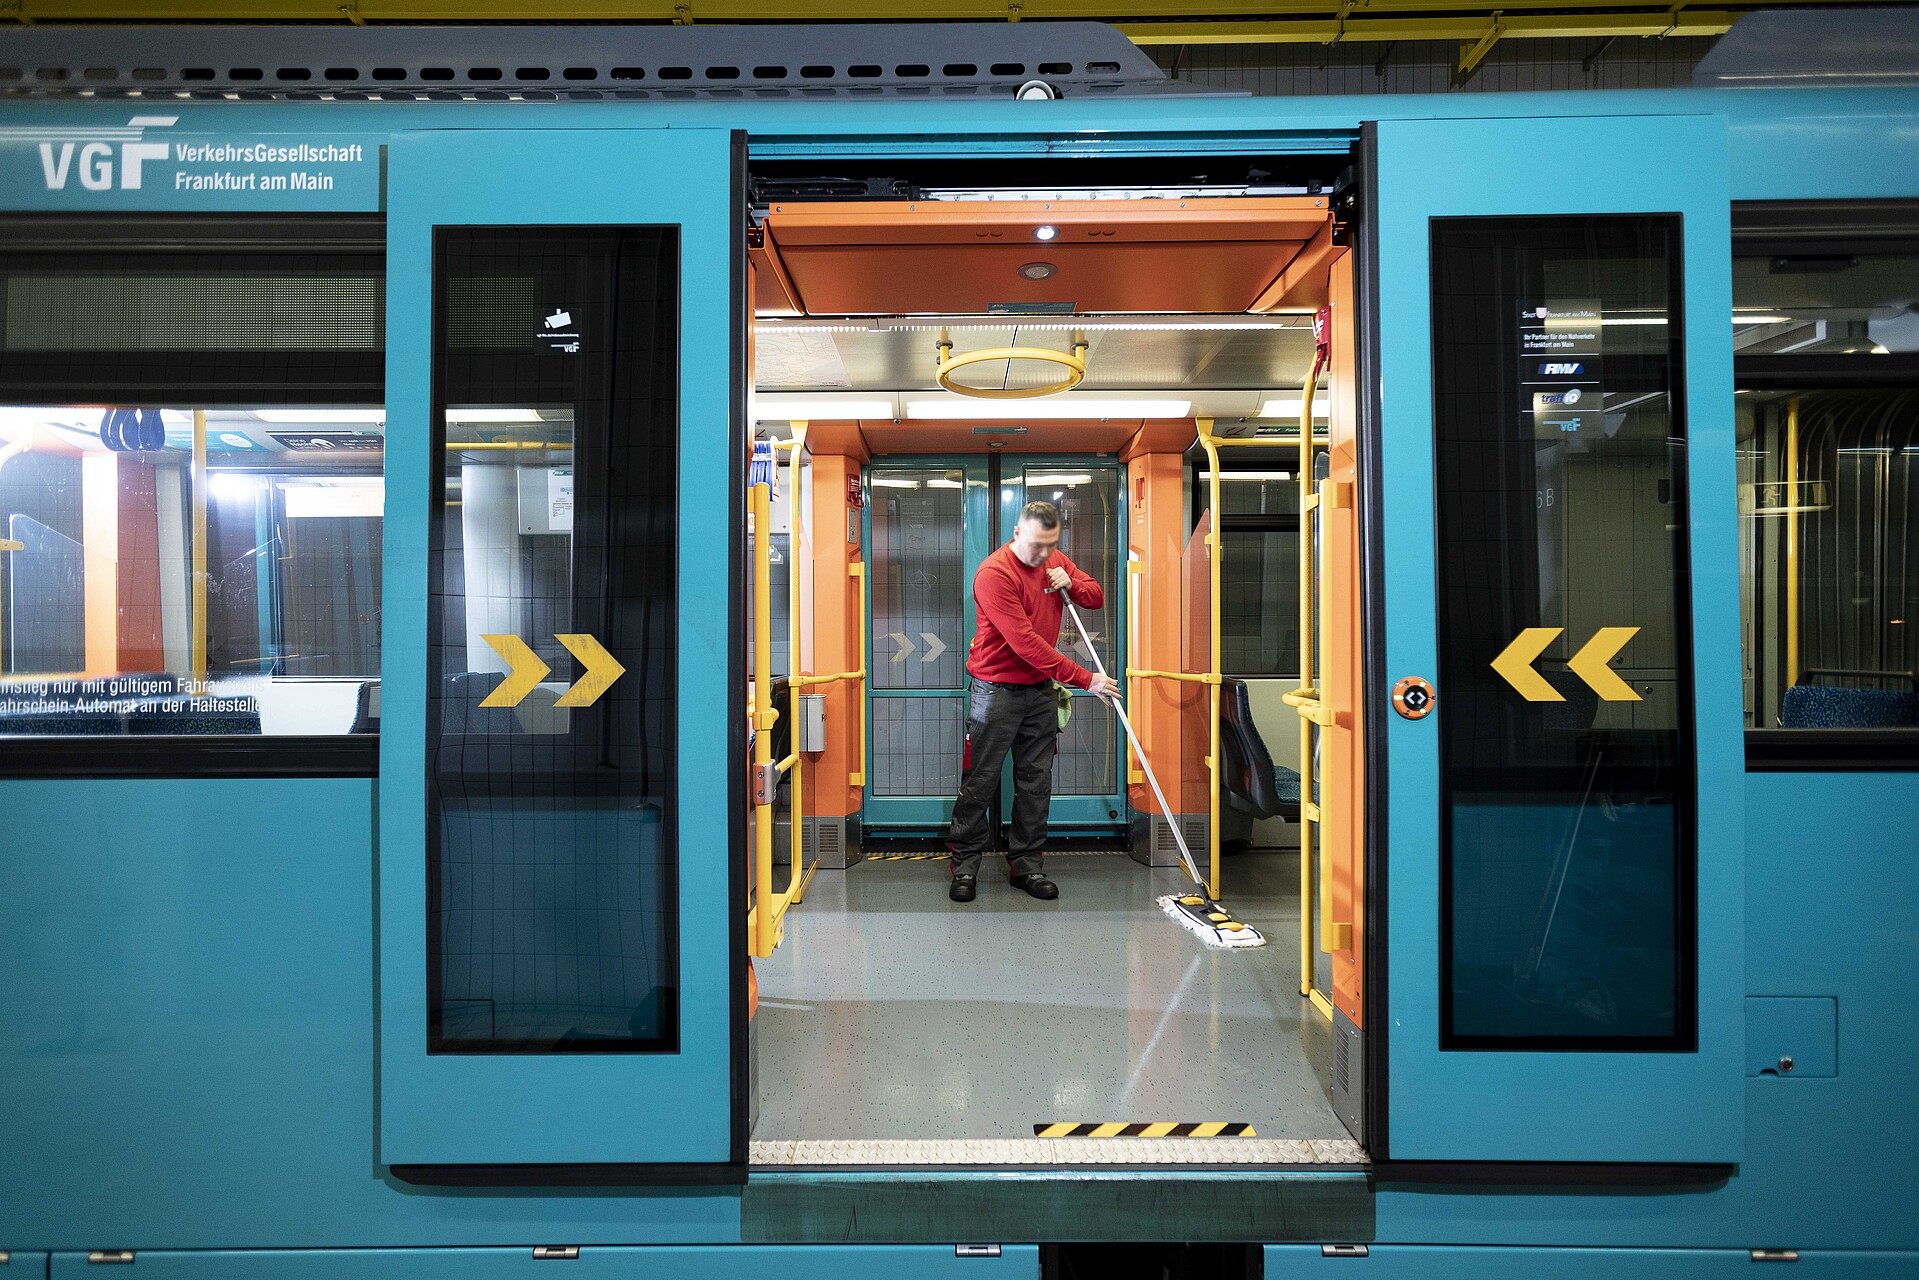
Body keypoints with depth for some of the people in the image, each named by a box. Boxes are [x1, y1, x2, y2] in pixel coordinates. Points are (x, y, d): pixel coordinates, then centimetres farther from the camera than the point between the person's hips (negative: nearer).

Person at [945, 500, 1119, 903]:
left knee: (1036, 782, 8)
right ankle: (965, 864, 13)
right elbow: (1026, 642, -23)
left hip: (1041, 690, 6)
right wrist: (1084, 679, -22)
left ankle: (1026, 865, 17)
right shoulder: (994, 573, -18)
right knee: (981, 780, 0)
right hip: (996, 691, -6)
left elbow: (1097, 596, 16)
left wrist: (1070, 584, -8)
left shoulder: (1055, 561, 6)